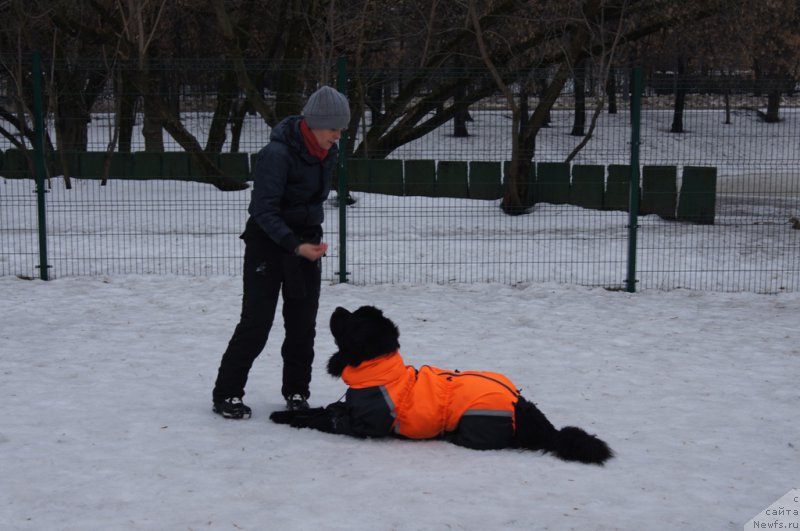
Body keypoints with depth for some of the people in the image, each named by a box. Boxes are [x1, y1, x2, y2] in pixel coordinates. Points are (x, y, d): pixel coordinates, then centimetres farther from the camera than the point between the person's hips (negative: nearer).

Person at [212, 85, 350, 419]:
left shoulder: (328, 152, 1)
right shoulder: (278, 153, -23)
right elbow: (263, 210, -24)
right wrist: (294, 245, -32)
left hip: (307, 240, 7)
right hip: (268, 241, -7)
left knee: (303, 323, 8)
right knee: (257, 322, -5)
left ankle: (296, 392, 20)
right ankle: (226, 395, 6)